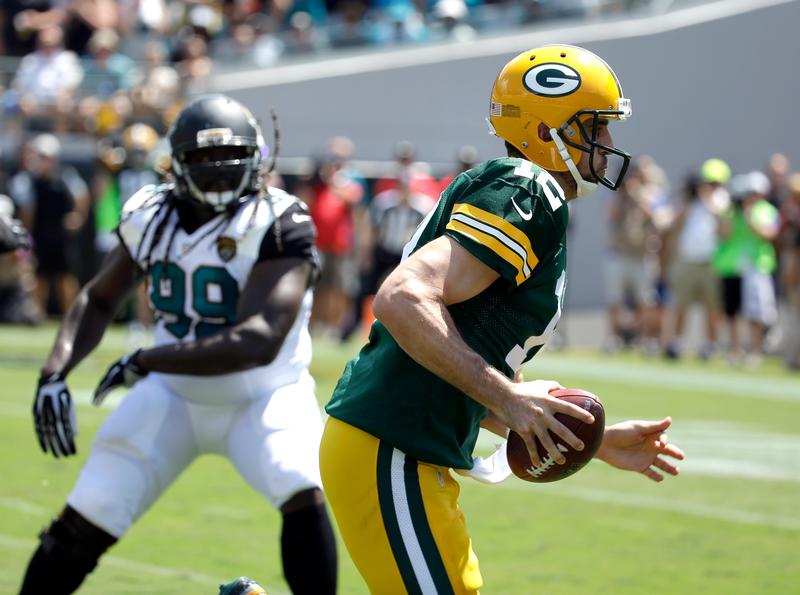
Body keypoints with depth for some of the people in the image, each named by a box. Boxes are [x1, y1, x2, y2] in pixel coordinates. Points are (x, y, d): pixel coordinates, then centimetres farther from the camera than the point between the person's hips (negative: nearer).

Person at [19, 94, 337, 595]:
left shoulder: (277, 225, -23)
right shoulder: (153, 217, -5)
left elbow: (259, 342, -34)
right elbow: (99, 300, 9)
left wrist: (147, 361, -33)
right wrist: (55, 373, -8)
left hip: (265, 399, -4)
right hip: (175, 395, 4)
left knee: (304, 502, -29)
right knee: (82, 528, -2)